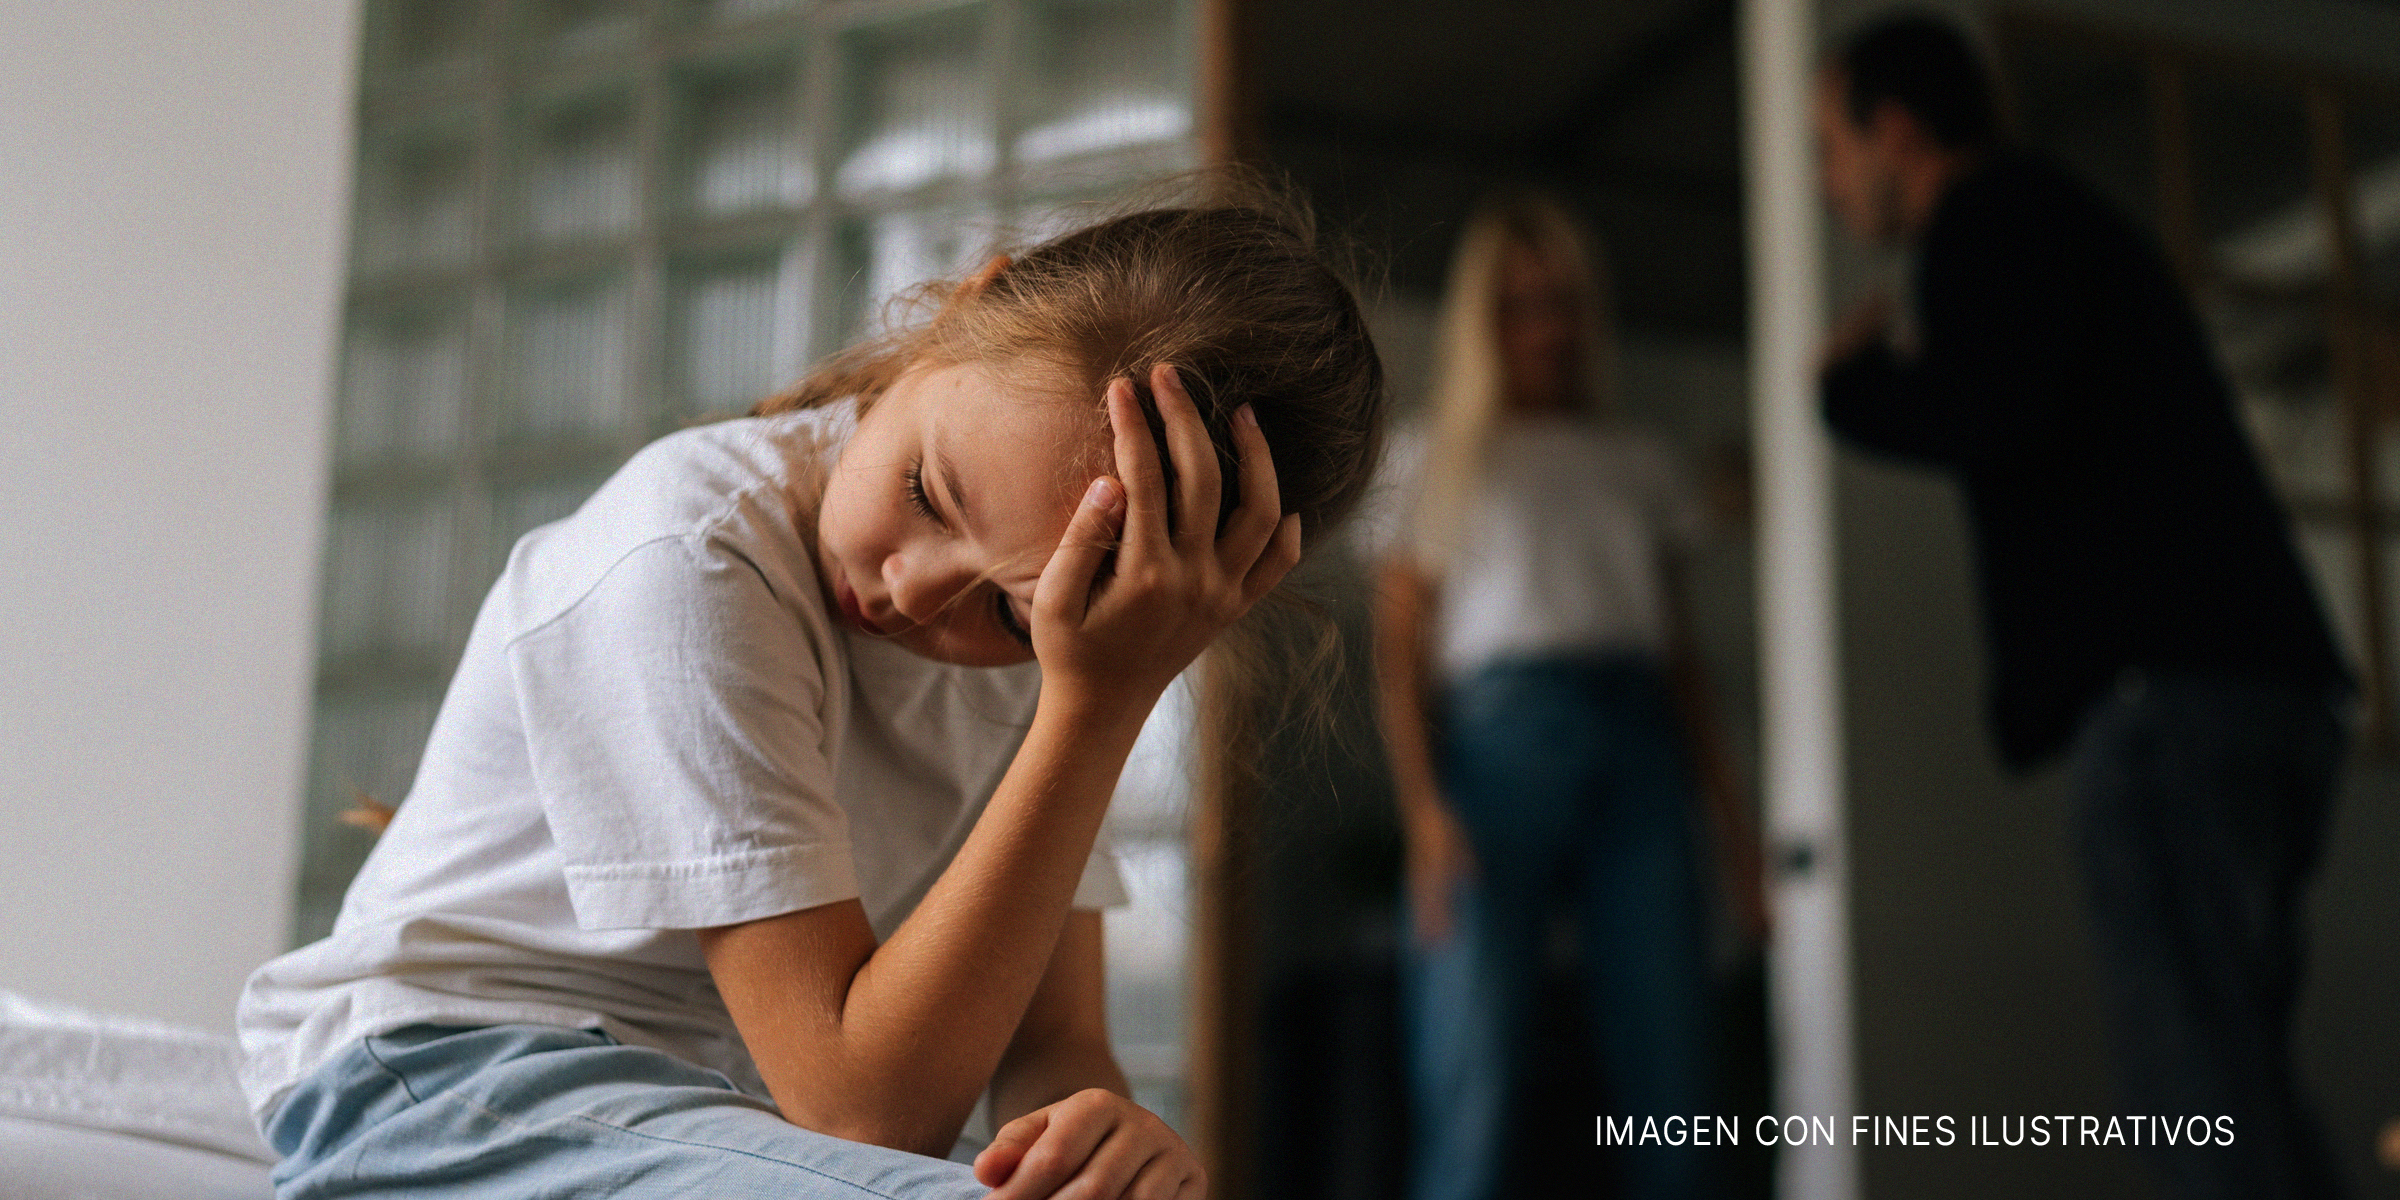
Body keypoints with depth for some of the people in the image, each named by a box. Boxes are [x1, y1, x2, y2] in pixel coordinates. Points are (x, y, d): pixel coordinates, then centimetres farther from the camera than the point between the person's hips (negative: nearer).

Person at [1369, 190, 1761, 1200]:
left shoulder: (1637, 464, 25)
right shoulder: (1436, 460, 17)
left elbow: (1680, 652, 20)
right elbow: (1399, 654, 7)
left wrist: (1733, 815, 10)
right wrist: (1422, 810, -9)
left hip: (1637, 745, 3)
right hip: (1497, 736, -3)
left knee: (1671, 1081, -5)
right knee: (1473, 1090, -10)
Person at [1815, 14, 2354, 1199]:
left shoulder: (1992, 213, 1)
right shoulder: (2068, 218, 30)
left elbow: (2000, 417, -16)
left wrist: (1856, 379, 2)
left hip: (2161, 684, -10)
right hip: (2258, 677, 10)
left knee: (2203, 1091, -13)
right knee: (2233, 1093, 11)